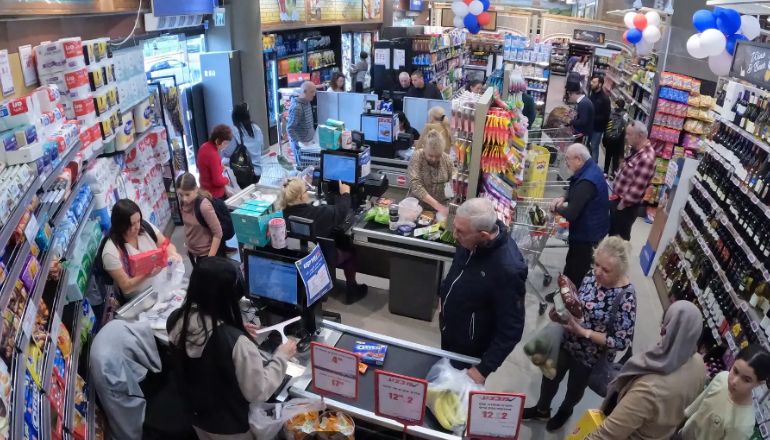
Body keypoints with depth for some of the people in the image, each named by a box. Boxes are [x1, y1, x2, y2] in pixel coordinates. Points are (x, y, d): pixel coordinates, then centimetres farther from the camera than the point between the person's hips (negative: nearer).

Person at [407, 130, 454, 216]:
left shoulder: (447, 159, -6)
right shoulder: (416, 158, -14)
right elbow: (415, 186, -22)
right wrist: (437, 205, -27)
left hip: (441, 207, 3)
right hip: (417, 206, -3)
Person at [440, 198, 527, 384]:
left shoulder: (508, 269, -38)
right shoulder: (472, 240, -17)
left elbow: (511, 331, -28)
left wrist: (484, 369, -23)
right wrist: (445, 297, 17)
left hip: (470, 350, -6)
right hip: (448, 330, 6)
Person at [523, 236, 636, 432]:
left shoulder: (626, 297, -30)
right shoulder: (592, 276, -15)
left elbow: (622, 342, -27)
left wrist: (584, 332, -31)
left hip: (592, 357, -4)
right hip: (567, 342, 4)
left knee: (575, 389, 25)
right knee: (550, 377, 25)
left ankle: (565, 411, 59)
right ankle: (542, 409, 55)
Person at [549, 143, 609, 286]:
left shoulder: (587, 182, -33)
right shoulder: (590, 169, -1)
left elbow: (570, 214, -32)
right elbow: (577, 192, 15)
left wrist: (556, 208, -13)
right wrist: (564, 198, -4)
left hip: (587, 233, -10)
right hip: (592, 228, 10)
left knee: (575, 270, 6)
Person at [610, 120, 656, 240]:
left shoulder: (646, 158, -29)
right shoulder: (636, 150, 3)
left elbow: (637, 188, -29)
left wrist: (623, 203, -18)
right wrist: (615, 194, 14)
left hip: (626, 206, -10)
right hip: (618, 199, 10)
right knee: (612, 232, 26)